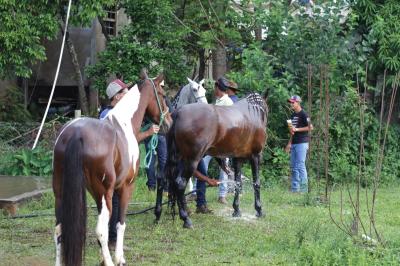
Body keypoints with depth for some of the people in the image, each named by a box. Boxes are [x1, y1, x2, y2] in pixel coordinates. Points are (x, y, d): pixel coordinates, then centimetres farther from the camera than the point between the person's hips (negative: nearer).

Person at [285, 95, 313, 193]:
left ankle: (304, 187, -7)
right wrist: (289, 143, 20)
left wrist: (296, 129, -17)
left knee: (300, 165, -10)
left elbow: (310, 127, -15)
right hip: (294, 143, 9)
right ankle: (295, 188, 12)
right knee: (293, 166, 9)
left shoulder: (303, 114, -9)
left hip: (302, 143, -9)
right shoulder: (293, 115, 17)